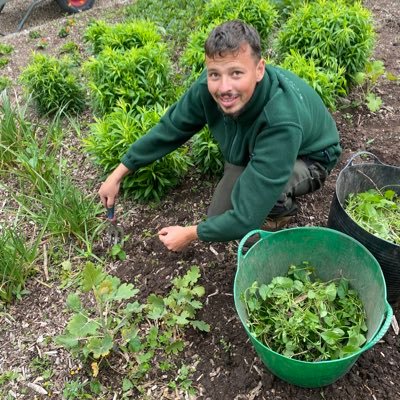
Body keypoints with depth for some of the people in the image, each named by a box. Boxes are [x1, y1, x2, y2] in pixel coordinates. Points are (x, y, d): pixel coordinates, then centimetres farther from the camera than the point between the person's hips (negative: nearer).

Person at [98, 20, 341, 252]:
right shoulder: (210, 87, -27)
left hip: (309, 159, -4)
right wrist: (118, 174, -5)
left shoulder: (282, 123, -43)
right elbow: (170, 128, -9)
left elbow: (248, 218, -38)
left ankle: (283, 208, -1)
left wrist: (190, 235, -24)